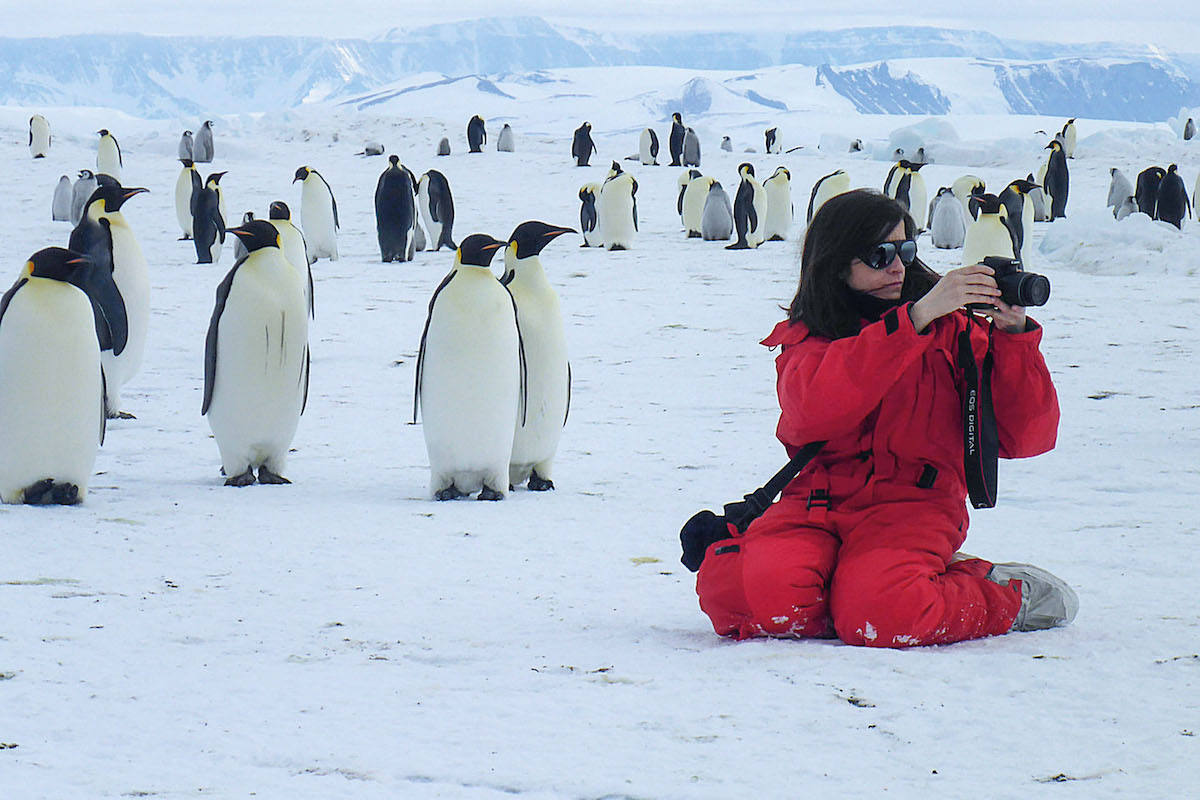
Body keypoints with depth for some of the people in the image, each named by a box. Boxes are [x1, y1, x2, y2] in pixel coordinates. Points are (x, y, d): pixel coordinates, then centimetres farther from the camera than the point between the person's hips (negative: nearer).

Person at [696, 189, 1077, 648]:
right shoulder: (805, 338, 11)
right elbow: (812, 411, -16)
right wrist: (914, 317, -20)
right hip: (815, 503, 1)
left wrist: (1012, 335, -11)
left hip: (911, 503, -1)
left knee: (878, 615, -34)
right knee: (763, 590, -32)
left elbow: (1025, 437, 3)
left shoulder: (950, 327, 10)